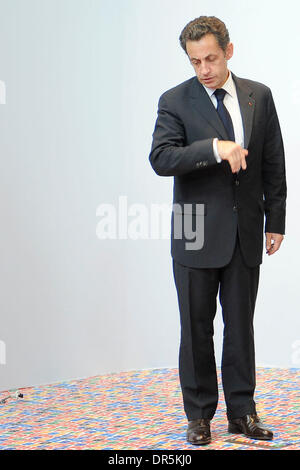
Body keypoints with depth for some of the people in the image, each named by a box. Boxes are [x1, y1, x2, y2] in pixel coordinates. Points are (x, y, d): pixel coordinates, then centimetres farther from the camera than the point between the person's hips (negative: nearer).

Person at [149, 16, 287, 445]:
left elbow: (274, 164, 9)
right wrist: (215, 148, -30)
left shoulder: (260, 96, 5)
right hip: (196, 235, -2)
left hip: (246, 233, 2)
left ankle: (242, 411, 21)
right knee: (196, 328, 6)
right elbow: (161, 159, -18)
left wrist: (276, 221, 7)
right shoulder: (175, 101, -4)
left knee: (241, 325, 10)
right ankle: (199, 414, 19)